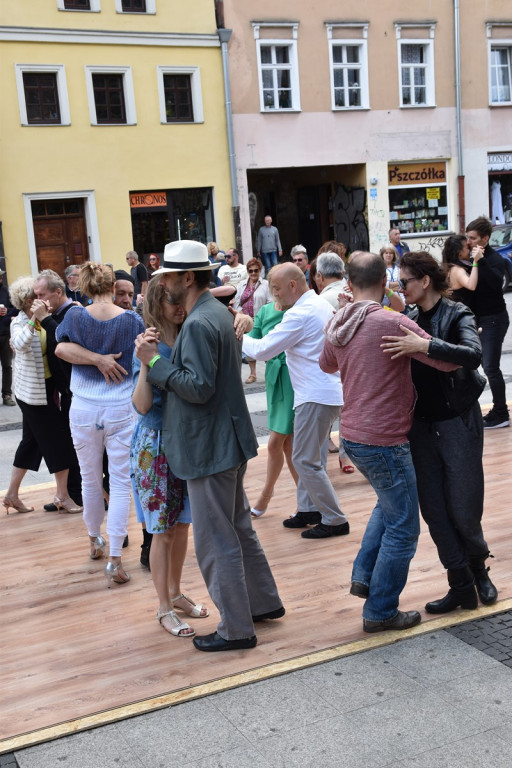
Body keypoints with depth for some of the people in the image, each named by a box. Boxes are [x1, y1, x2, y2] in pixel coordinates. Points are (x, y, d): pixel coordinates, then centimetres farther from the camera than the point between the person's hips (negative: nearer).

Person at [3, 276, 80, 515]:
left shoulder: (42, 321, 7)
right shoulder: (20, 323, -16)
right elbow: (19, 344, -37)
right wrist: (34, 318, -43)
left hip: (45, 388, 8)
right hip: (33, 390, -8)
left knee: (32, 440, 14)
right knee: (59, 439, -4)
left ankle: (12, 493, 24)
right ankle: (62, 495, 7)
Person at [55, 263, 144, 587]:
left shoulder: (75, 316, -4)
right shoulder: (132, 320, -7)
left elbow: (62, 347, -14)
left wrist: (96, 359, -15)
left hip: (83, 410, 2)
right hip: (121, 410, -2)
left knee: (90, 479, 19)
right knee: (121, 483, 1)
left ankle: (95, 541, 38)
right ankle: (115, 559, -4)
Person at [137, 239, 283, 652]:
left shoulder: (199, 324, -21)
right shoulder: (219, 312, 11)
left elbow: (199, 388, -26)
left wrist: (155, 361, -20)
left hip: (209, 448, -11)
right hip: (228, 441, 11)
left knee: (216, 541, 0)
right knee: (238, 527, 22)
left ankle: (236, 629, 11)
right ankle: (264, 602, 35)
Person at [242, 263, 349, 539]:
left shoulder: (300, 314, -19)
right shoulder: (321, 304, 12)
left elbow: (262, 350, -17)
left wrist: (240, 337, 0)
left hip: (316, 395, -10)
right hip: (323, 390, 10)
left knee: (305, 461, -3)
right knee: (308, 456, 18)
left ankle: (335, 521, 4)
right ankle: (308, 509, 27)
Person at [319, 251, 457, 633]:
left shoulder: (335, 325, 3)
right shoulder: (392, 322, -20)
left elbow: (327, 365, 24)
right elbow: (450, 360, -17)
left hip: (354, 436, 8)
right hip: (384, 440, -8)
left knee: (389, 503, 29)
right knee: (402, 527, 6)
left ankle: (364, 576, 26)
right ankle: (381, 612, 14)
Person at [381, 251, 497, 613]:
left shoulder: (457, 315, -10)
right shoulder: (409, 320, 5)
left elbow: (473, 354, -28)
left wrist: (425, 345, -39)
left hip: (458, 423, -5)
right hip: (422, 426, 5)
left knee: (462, 510, 0)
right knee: (433, 509, 5)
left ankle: (479, 567, 30)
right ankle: (461, 586, 17)